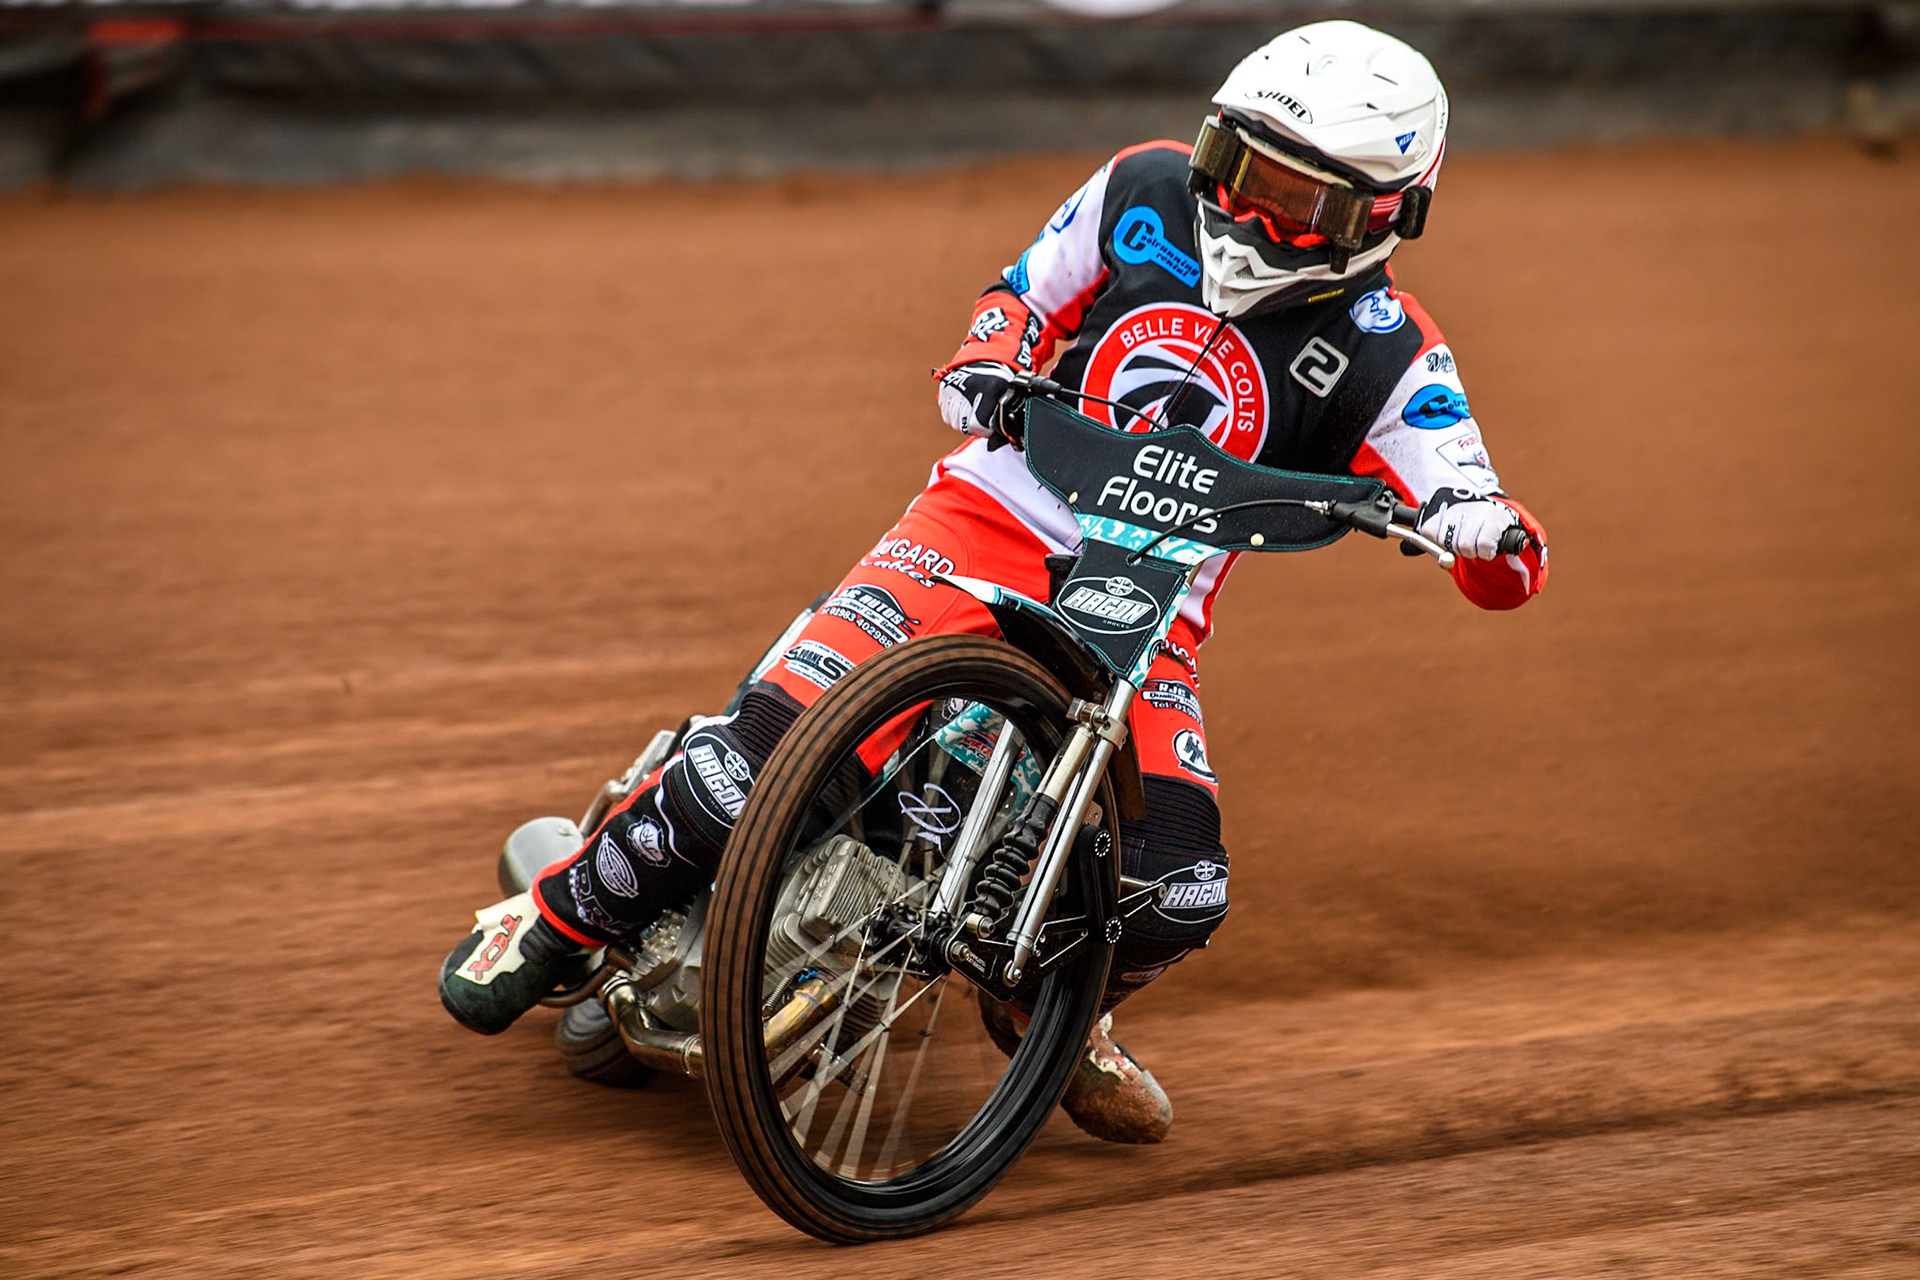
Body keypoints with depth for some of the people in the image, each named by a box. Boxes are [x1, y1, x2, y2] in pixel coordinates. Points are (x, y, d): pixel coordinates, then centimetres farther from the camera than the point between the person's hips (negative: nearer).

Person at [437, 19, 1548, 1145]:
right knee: (769, 749, -21)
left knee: (1175, 895, -18)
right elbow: (1029, 294, 18)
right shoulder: (1148, 190, 0)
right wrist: (989, 362, -5)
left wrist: (1475, 519, -36)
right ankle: (556, 920, 1)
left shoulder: (1386, 353, -7)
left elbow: (1510, 571, -12)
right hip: (995, 514, 0)